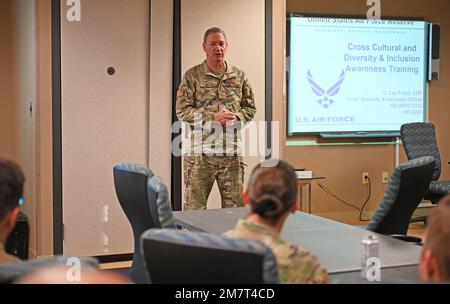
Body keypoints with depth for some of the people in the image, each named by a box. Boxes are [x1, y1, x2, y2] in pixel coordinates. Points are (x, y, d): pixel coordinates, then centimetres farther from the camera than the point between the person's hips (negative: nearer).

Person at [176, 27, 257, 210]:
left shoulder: (239, 76, 11)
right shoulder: (192, 76, 1)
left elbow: (250, 108, 14)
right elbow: (182, 111, -4)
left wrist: (236, 117, -8)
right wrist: (213, 118, -15)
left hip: (231, 152, 3)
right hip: (200, 153, -3)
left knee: (235, 207, 7)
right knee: (195, 208, 1)